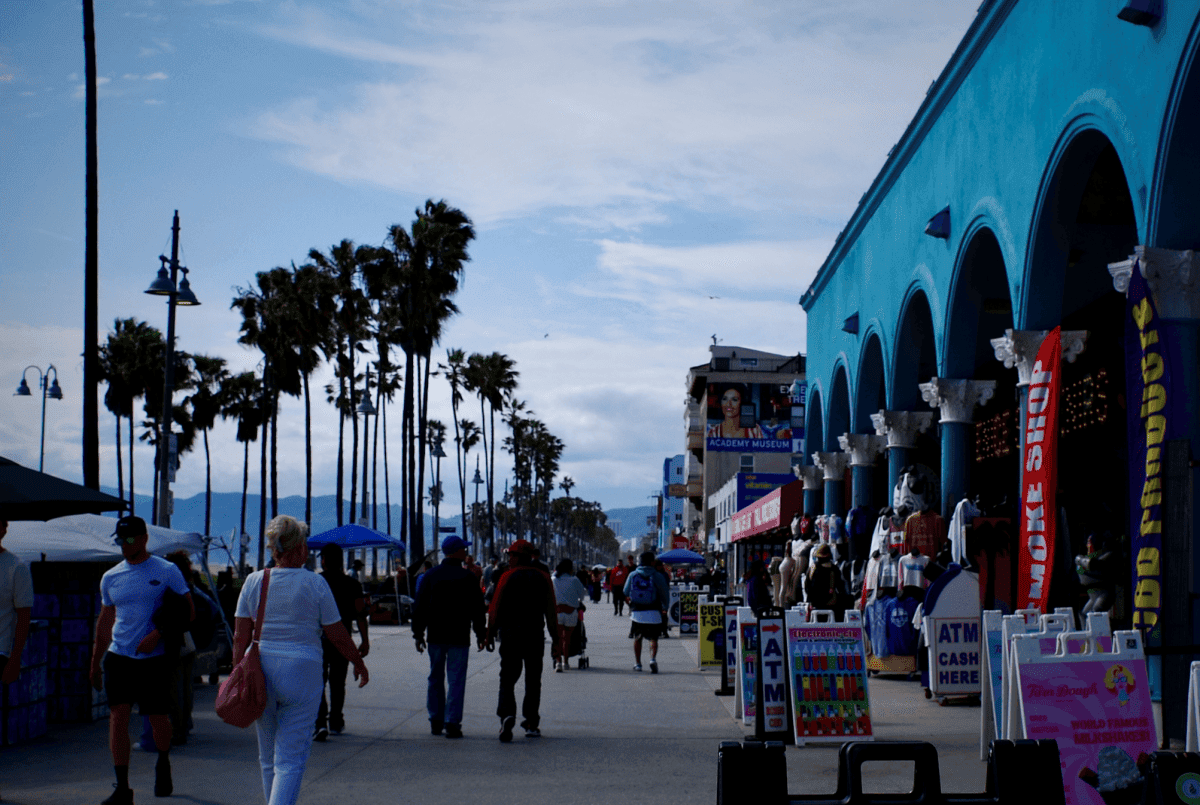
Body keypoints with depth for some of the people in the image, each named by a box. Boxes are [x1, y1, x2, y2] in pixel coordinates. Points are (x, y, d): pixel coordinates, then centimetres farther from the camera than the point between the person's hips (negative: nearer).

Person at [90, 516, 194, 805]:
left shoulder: (167, 572, -3)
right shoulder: (110, 578, 10)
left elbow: (188, 613, -4)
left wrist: (158, 634, -17)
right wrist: (96, 662, 18)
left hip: (154, 659, -3)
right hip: (118, 656, 3)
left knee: (157, 718, 6)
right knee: (118, 715, -9)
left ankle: (163, 765, 37)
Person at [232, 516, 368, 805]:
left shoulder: (254, 581, 2)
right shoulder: (315, 584, -6)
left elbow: (240, 638, 0)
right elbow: (337, 636, 0)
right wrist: (359, 663, 15)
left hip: (260, 672, 4)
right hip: (301, 673, -4)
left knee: (268, 758, 17)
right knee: (290, 760, -3)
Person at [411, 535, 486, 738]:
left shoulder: (430, 576, 4)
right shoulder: (468, 577, -4)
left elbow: (420, 607, 5)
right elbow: (477, 609, -2)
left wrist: (418, 633, 11)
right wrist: (480, 633, 7)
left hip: (436, 637, 3)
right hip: (459, 638, -3)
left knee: (435, 678, 14)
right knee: (456, 680, -2)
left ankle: (436, 721, 17)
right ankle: (452, 723, -7)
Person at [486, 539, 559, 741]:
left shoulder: (507, 577, -4)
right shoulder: (543, 578, 6)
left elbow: (496, 607, -6)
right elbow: (551, 611, 4)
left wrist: (490, 633, 1)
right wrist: (555, 640, 7)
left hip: (510, 633, -3)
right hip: (535, 635, 3)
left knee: (508, 677, 0)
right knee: (533, 679, 12)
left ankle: (507, 714, -23)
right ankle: (531, 723, 13)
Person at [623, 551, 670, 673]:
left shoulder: (632, 575, 2)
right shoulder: (657, 576, -5)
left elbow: (626, 593, 9)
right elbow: (665, 594, -2)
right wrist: (665, 608, 15)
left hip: (636, 613, 2)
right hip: (653, 613, -2)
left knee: (637, 638, 18)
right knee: (653, 638, 5)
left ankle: (637, 663, 19)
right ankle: (653, 659, -18)